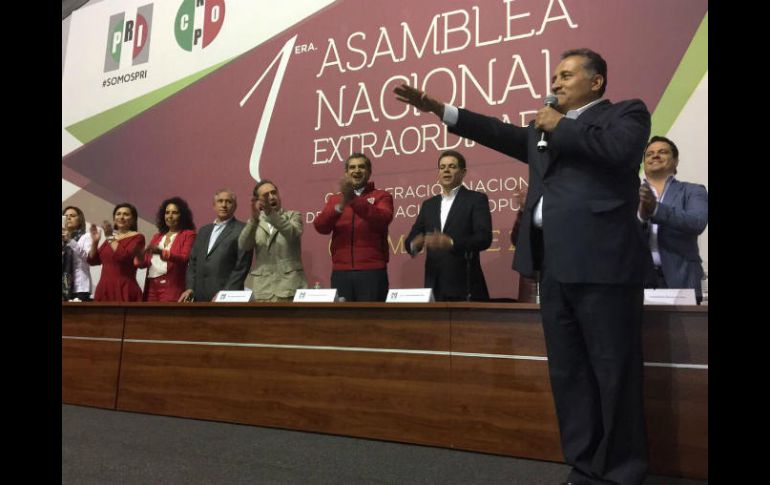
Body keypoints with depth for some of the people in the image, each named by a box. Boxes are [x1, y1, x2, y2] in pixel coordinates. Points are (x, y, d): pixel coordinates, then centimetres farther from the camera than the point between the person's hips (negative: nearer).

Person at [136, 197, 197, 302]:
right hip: (151, 286, 5)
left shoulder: (188, 235, 3)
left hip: (172, 286, -5)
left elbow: (185, 258, -12)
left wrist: (162, 252, -25)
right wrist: (140, 256, -8)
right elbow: (144, 262, 15)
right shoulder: (157, 236, 21)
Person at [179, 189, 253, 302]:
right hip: (200, 297, 6)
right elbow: (193, 261, 18)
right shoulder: (204, 230, 20)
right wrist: (190, 288, 6)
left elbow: (241, 267, -8)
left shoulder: (242, 230, -2)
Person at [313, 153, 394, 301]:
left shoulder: (381, 196, 8)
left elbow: (382, 219, -13)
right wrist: (340, 206, -17)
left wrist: (354, 200, -23)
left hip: (372, 272, -2)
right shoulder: (335, 199, 15)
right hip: (341, 272, 2)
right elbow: (320, 227, -1)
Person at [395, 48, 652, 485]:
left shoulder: (627, 112, 7)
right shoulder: (544, 129, 25)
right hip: (555, 266, 7)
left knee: (614, 373, 0)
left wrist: (561, 127, -2)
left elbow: (620, 149, -13)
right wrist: (437, 108, 13)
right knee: (568, 373, 10)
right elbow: (500, 133, 18)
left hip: (603, 262, -6)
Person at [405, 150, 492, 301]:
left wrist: (451, 243, -27)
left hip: (464, 285, -4)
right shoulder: (429, 204, 16)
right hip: (435, 285, 5)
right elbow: (412, 238, 12)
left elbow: (484, 238, -12)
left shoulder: (476, 199, 0)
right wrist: (414, 244, -13)